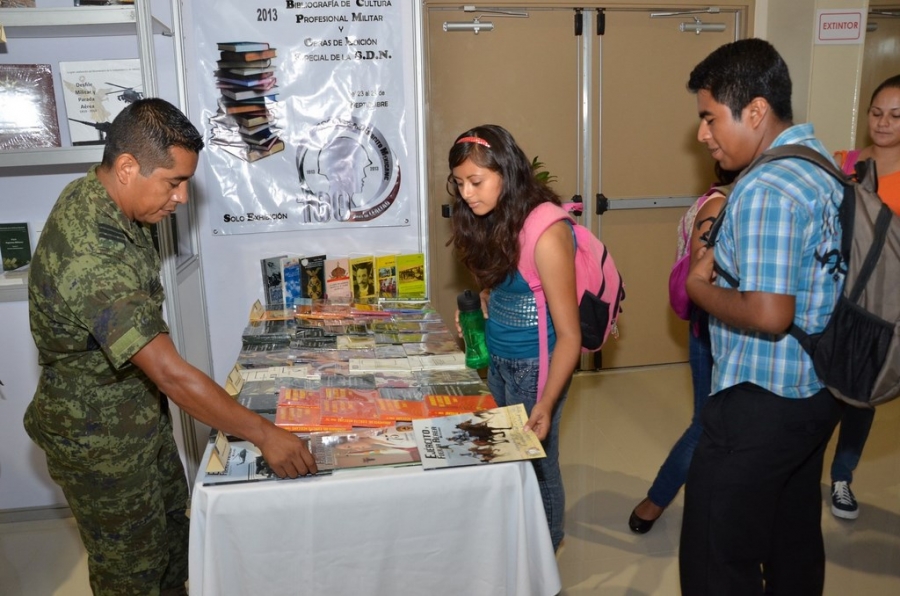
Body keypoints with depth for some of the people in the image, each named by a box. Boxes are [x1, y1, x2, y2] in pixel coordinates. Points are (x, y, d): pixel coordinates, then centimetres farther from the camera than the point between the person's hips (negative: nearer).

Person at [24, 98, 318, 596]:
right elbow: (172, 375, -38)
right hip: (99, 439, -9)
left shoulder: (91, 195, -6)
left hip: (140, 411, 9)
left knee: (172, 523, 25)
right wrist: (265, 435, -31)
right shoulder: (93, 261, -38)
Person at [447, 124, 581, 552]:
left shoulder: (545, 232, -23)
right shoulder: (492, 221, 2)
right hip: (498, 361, 7)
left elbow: (569, 335, -23)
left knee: (536, 462, 9)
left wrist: (546, 404, -29)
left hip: (534, 367, -7)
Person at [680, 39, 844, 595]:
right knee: (796, 542, 24)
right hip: (814, 393, 10)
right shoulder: (821, 164, 8)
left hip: (761, 404, -10)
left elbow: (769, 315, -29)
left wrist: (700, 287, -13)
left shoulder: (766, 190, -23)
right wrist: (724, 254, 7)